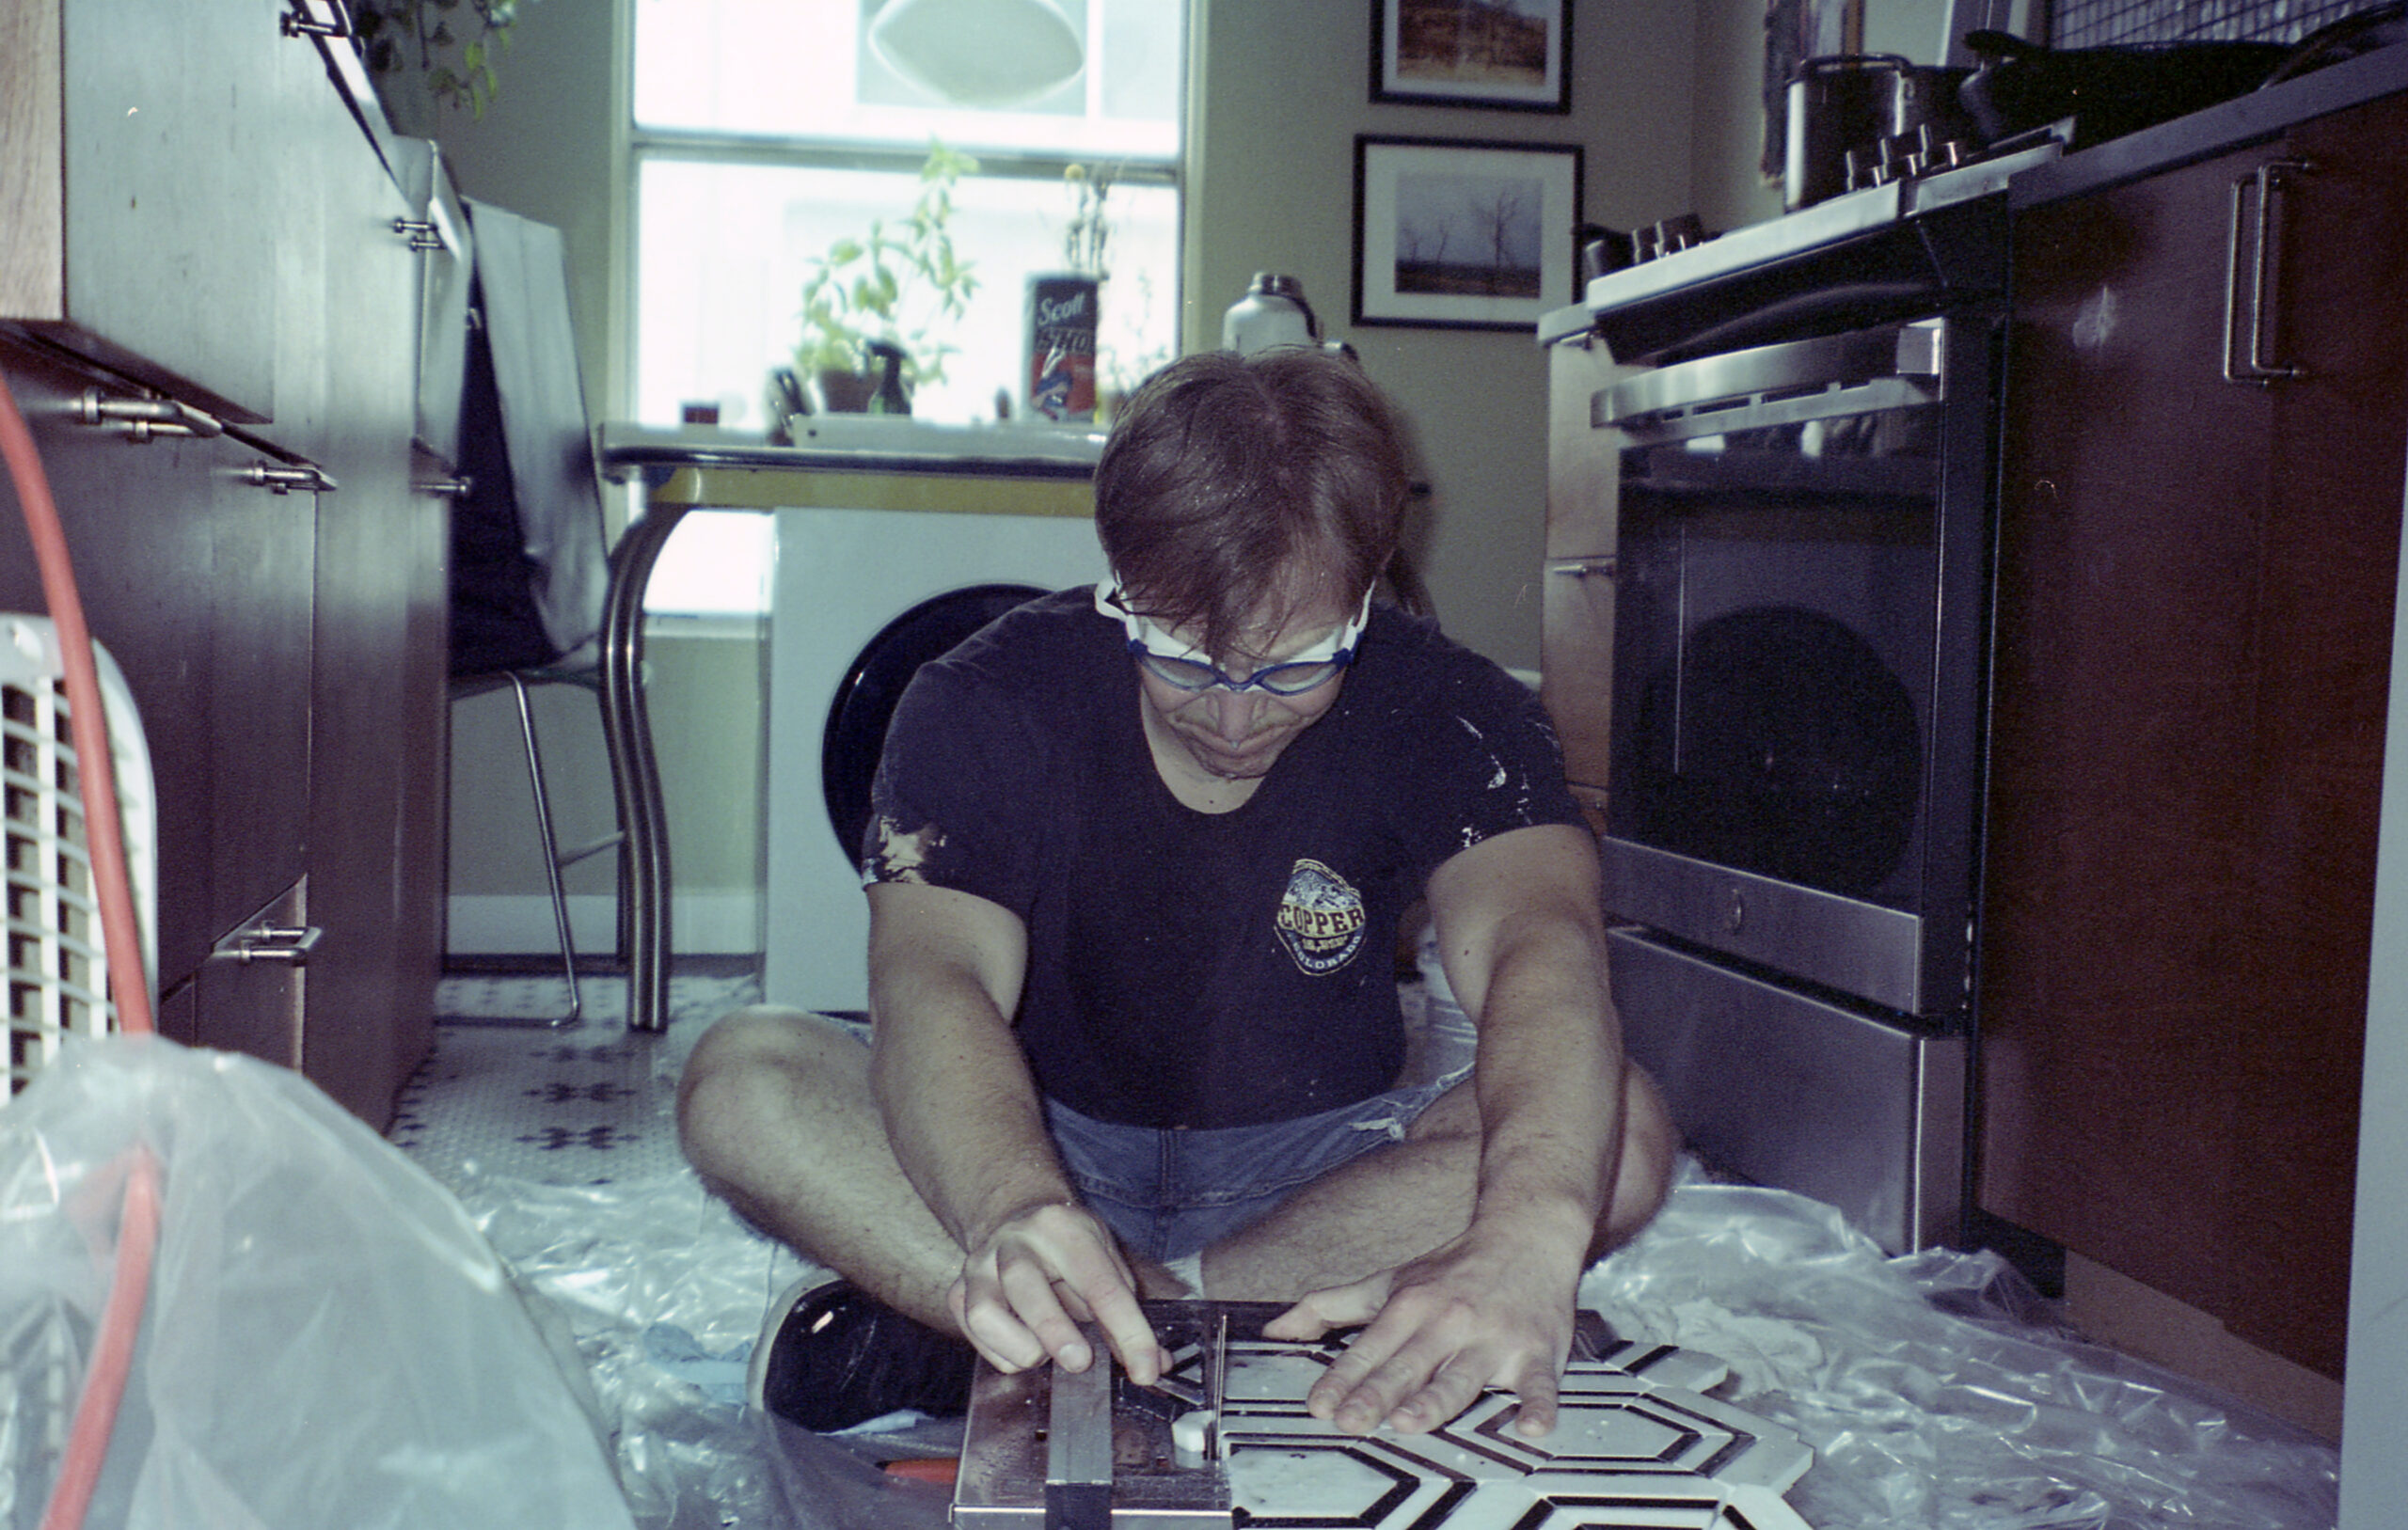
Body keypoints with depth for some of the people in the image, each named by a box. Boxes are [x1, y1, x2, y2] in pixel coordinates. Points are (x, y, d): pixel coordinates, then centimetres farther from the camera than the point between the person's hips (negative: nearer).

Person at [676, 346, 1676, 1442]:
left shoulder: (1444, 715, -13)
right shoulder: (987, 704, -15)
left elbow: (1541, 948, -32)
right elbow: (935, 983, -31)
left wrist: (1527, 1239, -54)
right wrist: (1016, 1211, -54)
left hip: (1311, 1167, 2)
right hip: (1050, 1150, -1)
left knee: (1621, 1130, -29)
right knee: (742, 1083, -26)